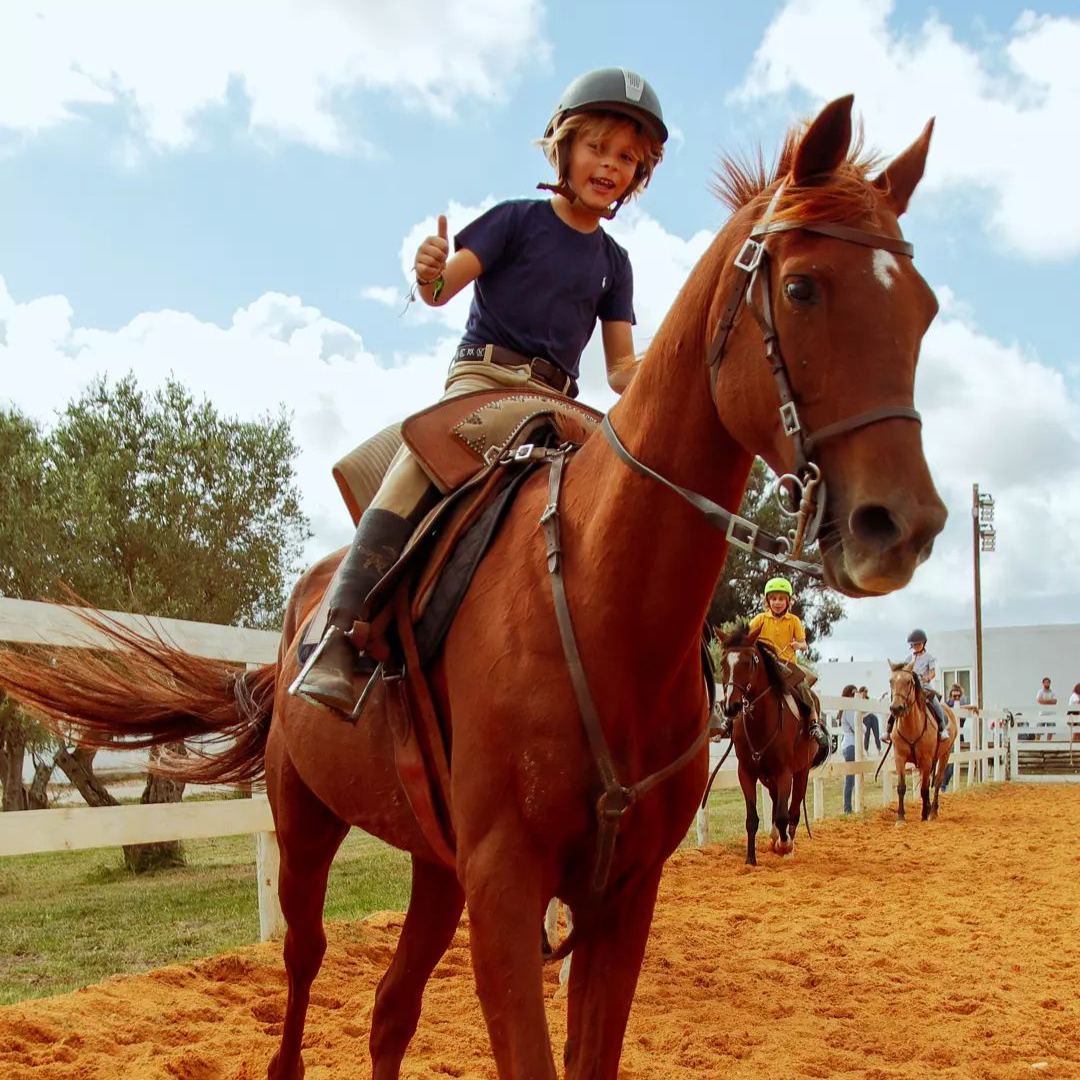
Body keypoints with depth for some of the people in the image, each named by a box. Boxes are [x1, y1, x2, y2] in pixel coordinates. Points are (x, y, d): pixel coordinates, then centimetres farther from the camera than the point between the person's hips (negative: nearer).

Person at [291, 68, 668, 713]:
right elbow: (446, 286, -6)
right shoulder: (517, 220, 6)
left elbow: (621, 367, 13)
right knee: (419, 466, -32)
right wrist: (428, 276, -30)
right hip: (481, 377, -5)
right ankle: (344, 633, -38)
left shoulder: (613, 262, 17)